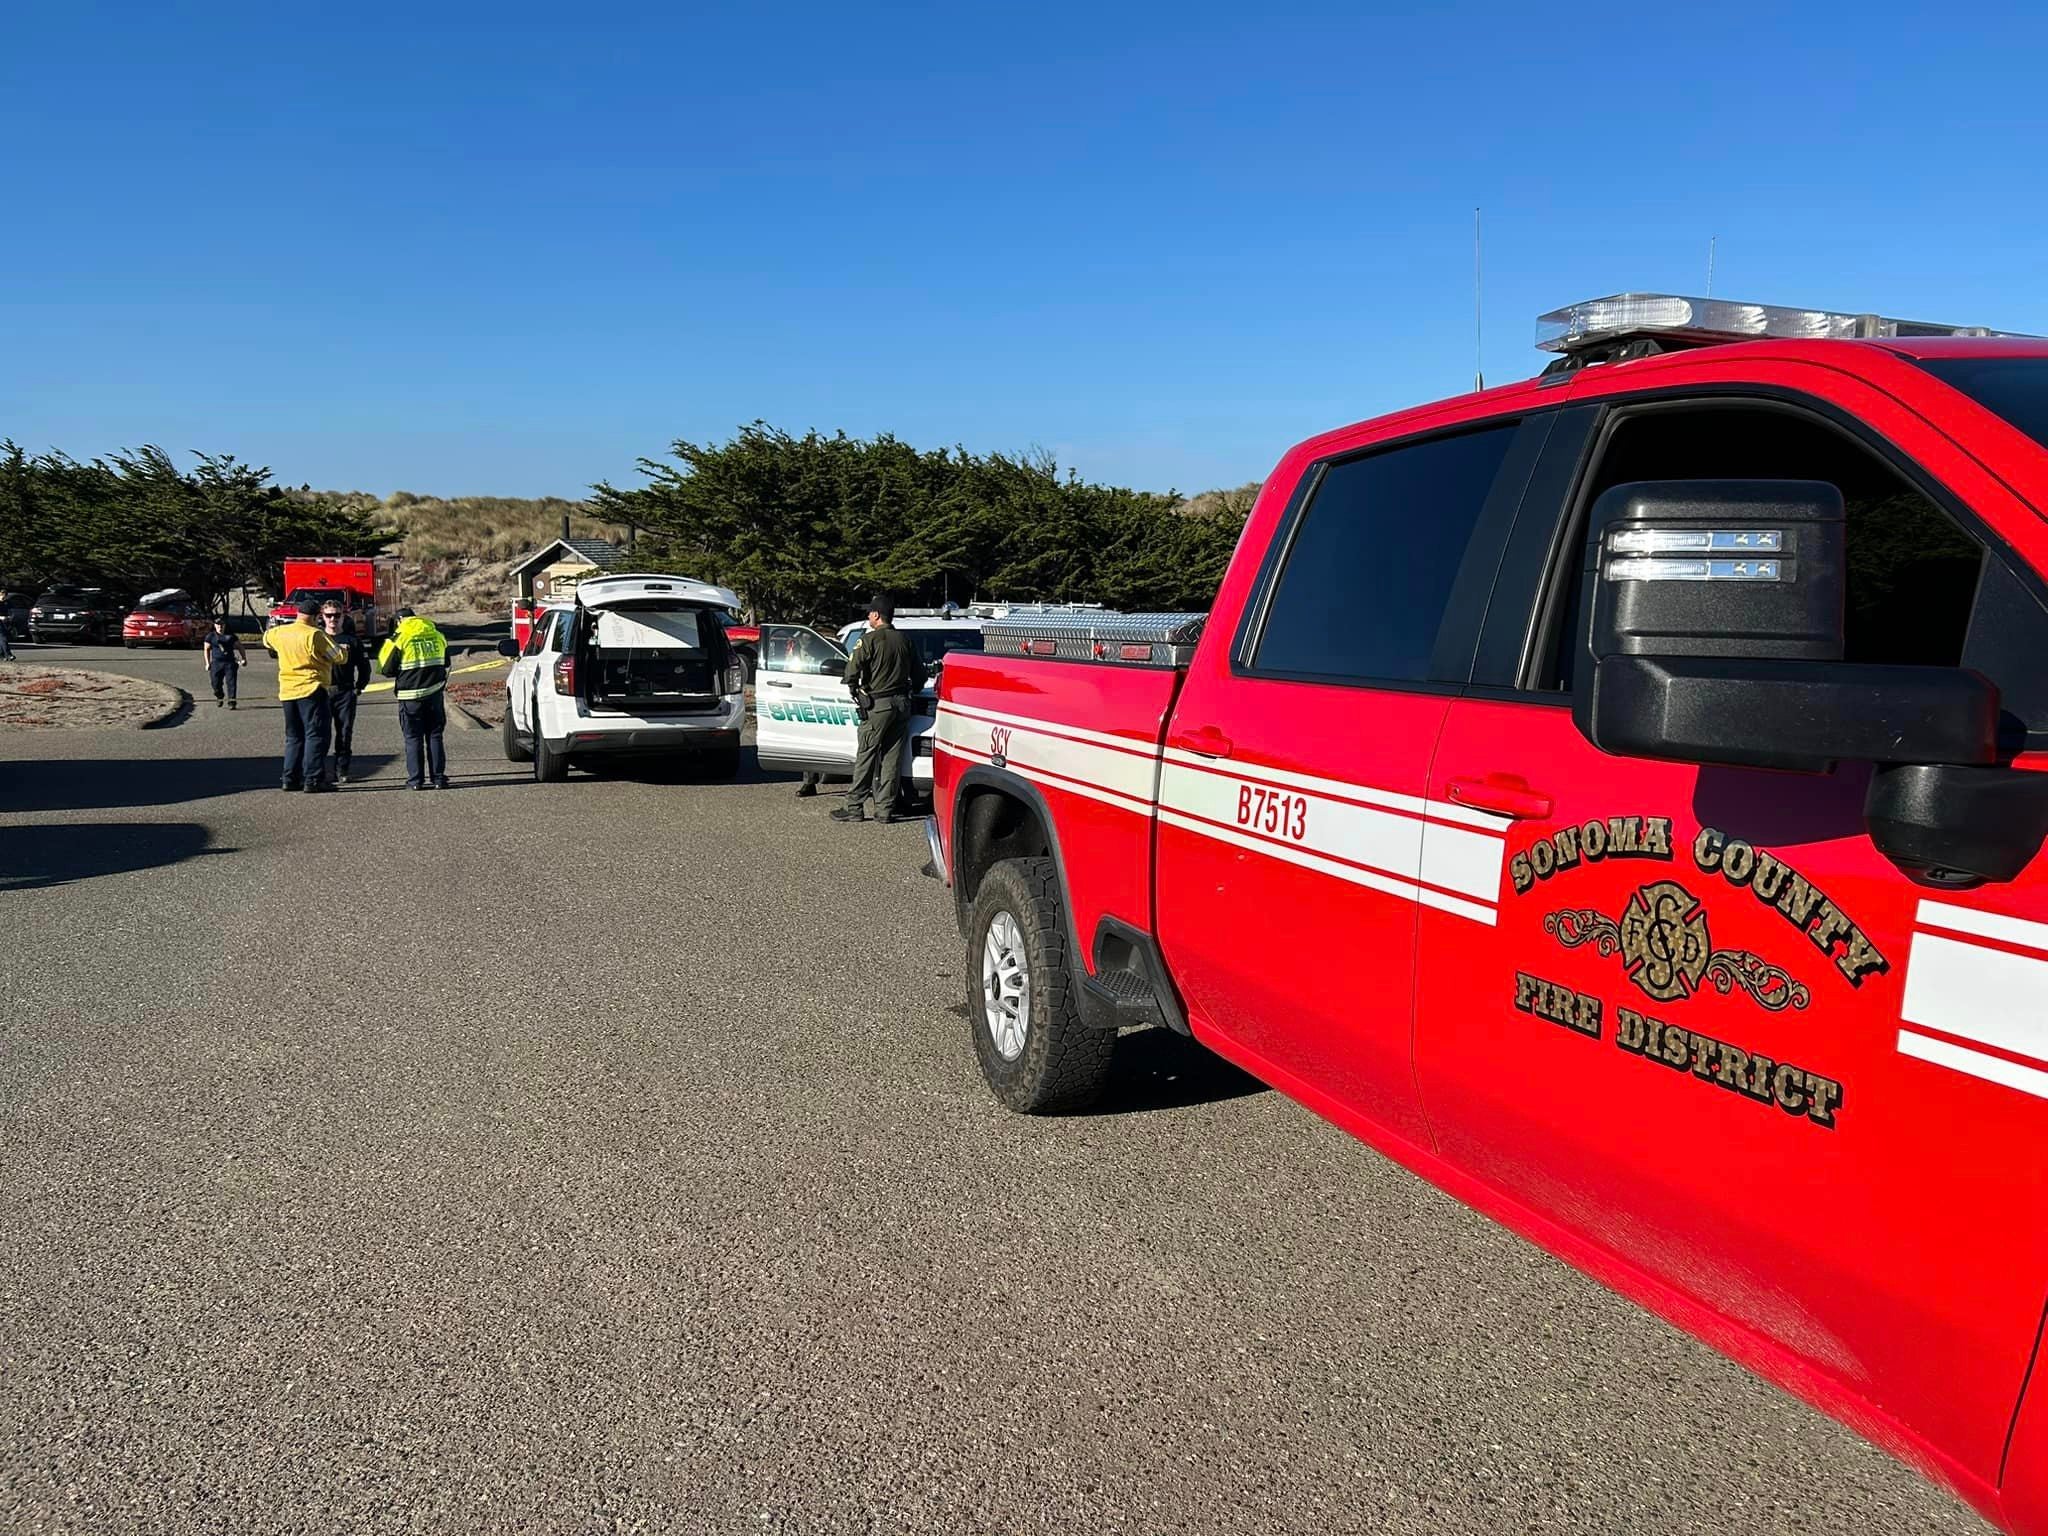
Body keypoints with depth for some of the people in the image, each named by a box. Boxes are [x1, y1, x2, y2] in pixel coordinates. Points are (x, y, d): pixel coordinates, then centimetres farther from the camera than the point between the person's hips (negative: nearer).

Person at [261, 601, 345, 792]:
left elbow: (266, 638, 32)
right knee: (316, 735, -4)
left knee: (294, 736, 16)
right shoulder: (314, 635, -12)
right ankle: (313, 780, -10)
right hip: (311, 690, -7)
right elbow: (337, 656, -10)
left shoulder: (280, 633, 9)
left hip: (287, 692, 7)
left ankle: (291, 778, 16)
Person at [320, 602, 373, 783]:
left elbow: (364, 666, 12)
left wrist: (359, 687, 6)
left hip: (345, 693, 1)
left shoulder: (352, 639, 7)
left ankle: (341, 771, 8)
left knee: (345, 732, 1)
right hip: (320, 692, -1)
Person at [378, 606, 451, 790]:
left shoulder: (399, 639, -7)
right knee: (434, 736, 9)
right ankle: (438, 778, 8)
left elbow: (387, 670, -4)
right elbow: (446, 665, 19)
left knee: (413, 738, 4)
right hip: (435, 693, 3)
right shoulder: (438, 636, 7)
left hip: (410, 695, -3)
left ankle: (416, 780, 3)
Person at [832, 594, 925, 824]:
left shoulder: (870, 640, -8)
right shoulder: (904, 640, 10)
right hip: (901, 704, 5)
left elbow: (852, 669, -17)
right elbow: (919, 673, 14)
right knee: (892, 758, 6)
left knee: (866, 757, -1)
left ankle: (854, 807, 2)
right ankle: (885, 809, 7)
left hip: (877, 705, -5)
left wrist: (854, 689, 0)